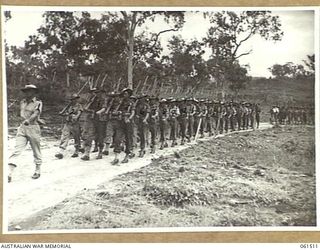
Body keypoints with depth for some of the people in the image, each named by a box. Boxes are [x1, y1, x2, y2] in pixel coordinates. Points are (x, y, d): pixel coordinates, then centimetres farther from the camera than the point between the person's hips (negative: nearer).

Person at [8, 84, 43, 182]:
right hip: (22, 128, 4)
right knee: (17, 150, -7)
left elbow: (36, 114, -17)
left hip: (33, 128, -3)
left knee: (36, 151, 7)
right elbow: (22, 114, 10)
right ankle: (9, 173, -13)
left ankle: (37, 171, 24)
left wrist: (28, 120, -37)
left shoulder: (38, 103, -2)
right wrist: (37, 119, -8)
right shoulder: (22, 102, 13)